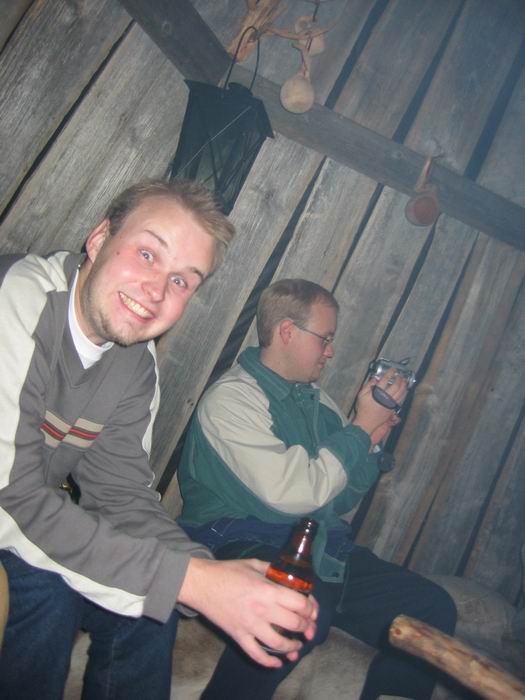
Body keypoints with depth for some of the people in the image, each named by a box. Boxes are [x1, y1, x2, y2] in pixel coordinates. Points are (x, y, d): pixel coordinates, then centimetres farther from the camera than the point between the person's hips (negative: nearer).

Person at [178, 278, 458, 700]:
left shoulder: (316, 400, 15)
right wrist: (362, 427, -11)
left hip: (322, 551, 7)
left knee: (434, 608, -7)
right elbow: (296, 494, -20)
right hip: (241, 545, -7)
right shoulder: (232, 398, -10)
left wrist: (371, 445, 1)